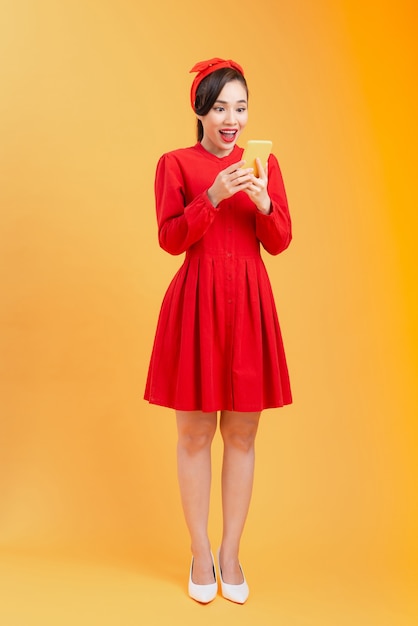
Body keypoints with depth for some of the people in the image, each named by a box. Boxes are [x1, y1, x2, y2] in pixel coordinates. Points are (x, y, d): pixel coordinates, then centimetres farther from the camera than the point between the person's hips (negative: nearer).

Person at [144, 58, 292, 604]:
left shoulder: (264, 163, 10)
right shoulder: (175, 164, 3)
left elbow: (280, 242, 3)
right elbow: (169, 239, -7)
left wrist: (262, 202, -15)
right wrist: (213, 196, -19)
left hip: (249, 303, 3)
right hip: (196, 302, -2)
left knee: (242, 434, 7)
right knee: (195, 434, 5)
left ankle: (231, 553, 24)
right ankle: (200, 554, 23)